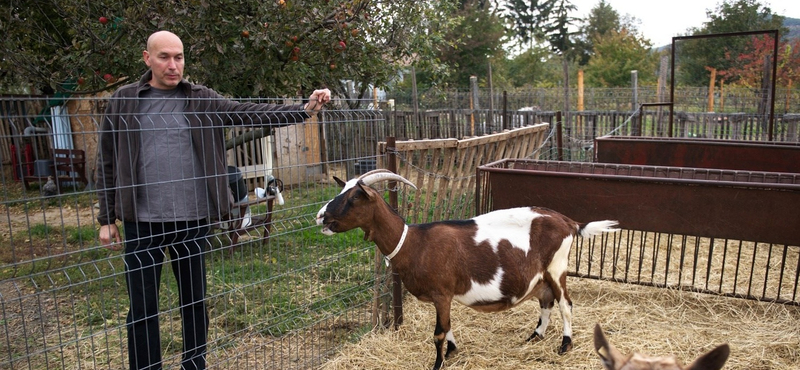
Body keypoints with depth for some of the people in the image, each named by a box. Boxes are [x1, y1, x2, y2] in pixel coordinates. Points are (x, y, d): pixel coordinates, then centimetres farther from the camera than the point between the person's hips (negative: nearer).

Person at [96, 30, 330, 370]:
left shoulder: (202, 100, 4)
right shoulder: (123, 102, 2)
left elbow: (251, 113, -6)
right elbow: (107, 163, 4)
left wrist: (303, 110, -18)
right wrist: (107, 219, 3)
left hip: (192, 220, 1)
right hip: (142, 223, -1)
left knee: (195, 301, 14)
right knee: (142, 308, 7)